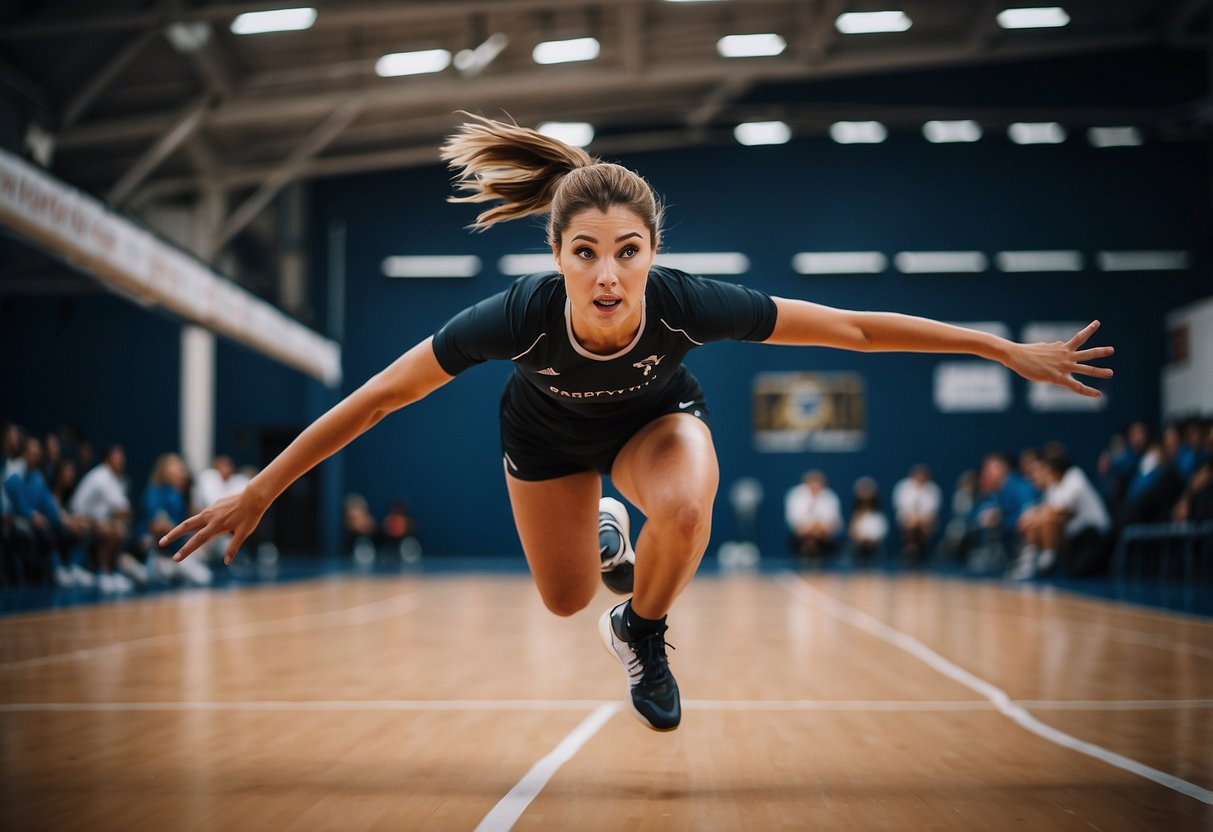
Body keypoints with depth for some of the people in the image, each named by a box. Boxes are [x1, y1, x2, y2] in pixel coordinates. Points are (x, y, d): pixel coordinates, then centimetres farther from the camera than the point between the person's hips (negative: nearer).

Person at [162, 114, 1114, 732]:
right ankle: (607, 528, 50)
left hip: (657, 415, -1)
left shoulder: (686, 303, -40)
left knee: (685, 512, -33)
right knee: (566, 600, 13)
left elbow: (854, 328, -30)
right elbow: (377, 396, -30)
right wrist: (260, 491, -26)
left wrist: (1011, 351, -26)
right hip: (549, 428, 1)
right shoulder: (521, 314, -41)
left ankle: (644, 634, -1)